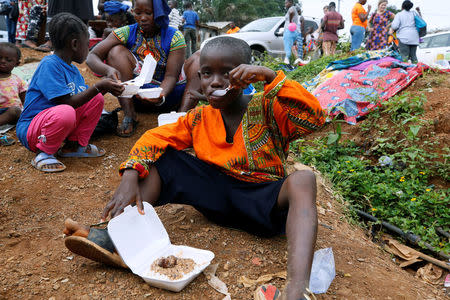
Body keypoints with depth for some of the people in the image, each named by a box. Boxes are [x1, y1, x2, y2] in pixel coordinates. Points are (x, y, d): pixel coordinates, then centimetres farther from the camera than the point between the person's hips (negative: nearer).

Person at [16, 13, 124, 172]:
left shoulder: (74, 70, 10)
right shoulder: (49, 64, -19)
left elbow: (86, 97, 14)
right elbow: (68, 102, -24)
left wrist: (106, 88, 0)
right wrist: (98, 86, -22)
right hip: (30, 128, -9)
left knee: (97, 100, -1)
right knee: (65, 112, -40)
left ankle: (74, 145, 6)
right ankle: (42, 154, -13)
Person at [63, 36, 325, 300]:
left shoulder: (266, 109, -8)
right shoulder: (200, 118, 3)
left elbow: (314, 117, -23)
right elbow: (155, 138, -4)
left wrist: (269, 76, -28)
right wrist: (130, 179, -21)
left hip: (264, 200, -3)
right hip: (217, 195, 4)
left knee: (303, 180, -35)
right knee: (161, 155, -6)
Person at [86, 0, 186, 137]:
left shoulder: (174, 37, -7)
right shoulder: (127, 32, -4)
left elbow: (171, 76, -17)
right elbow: (92, 57, -12)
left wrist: (161, 95, -40)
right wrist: (108, 70, -36)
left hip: (166, 91, -1)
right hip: (135, 92, 1)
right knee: (117, 51, -19)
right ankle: (129, 114, -27)